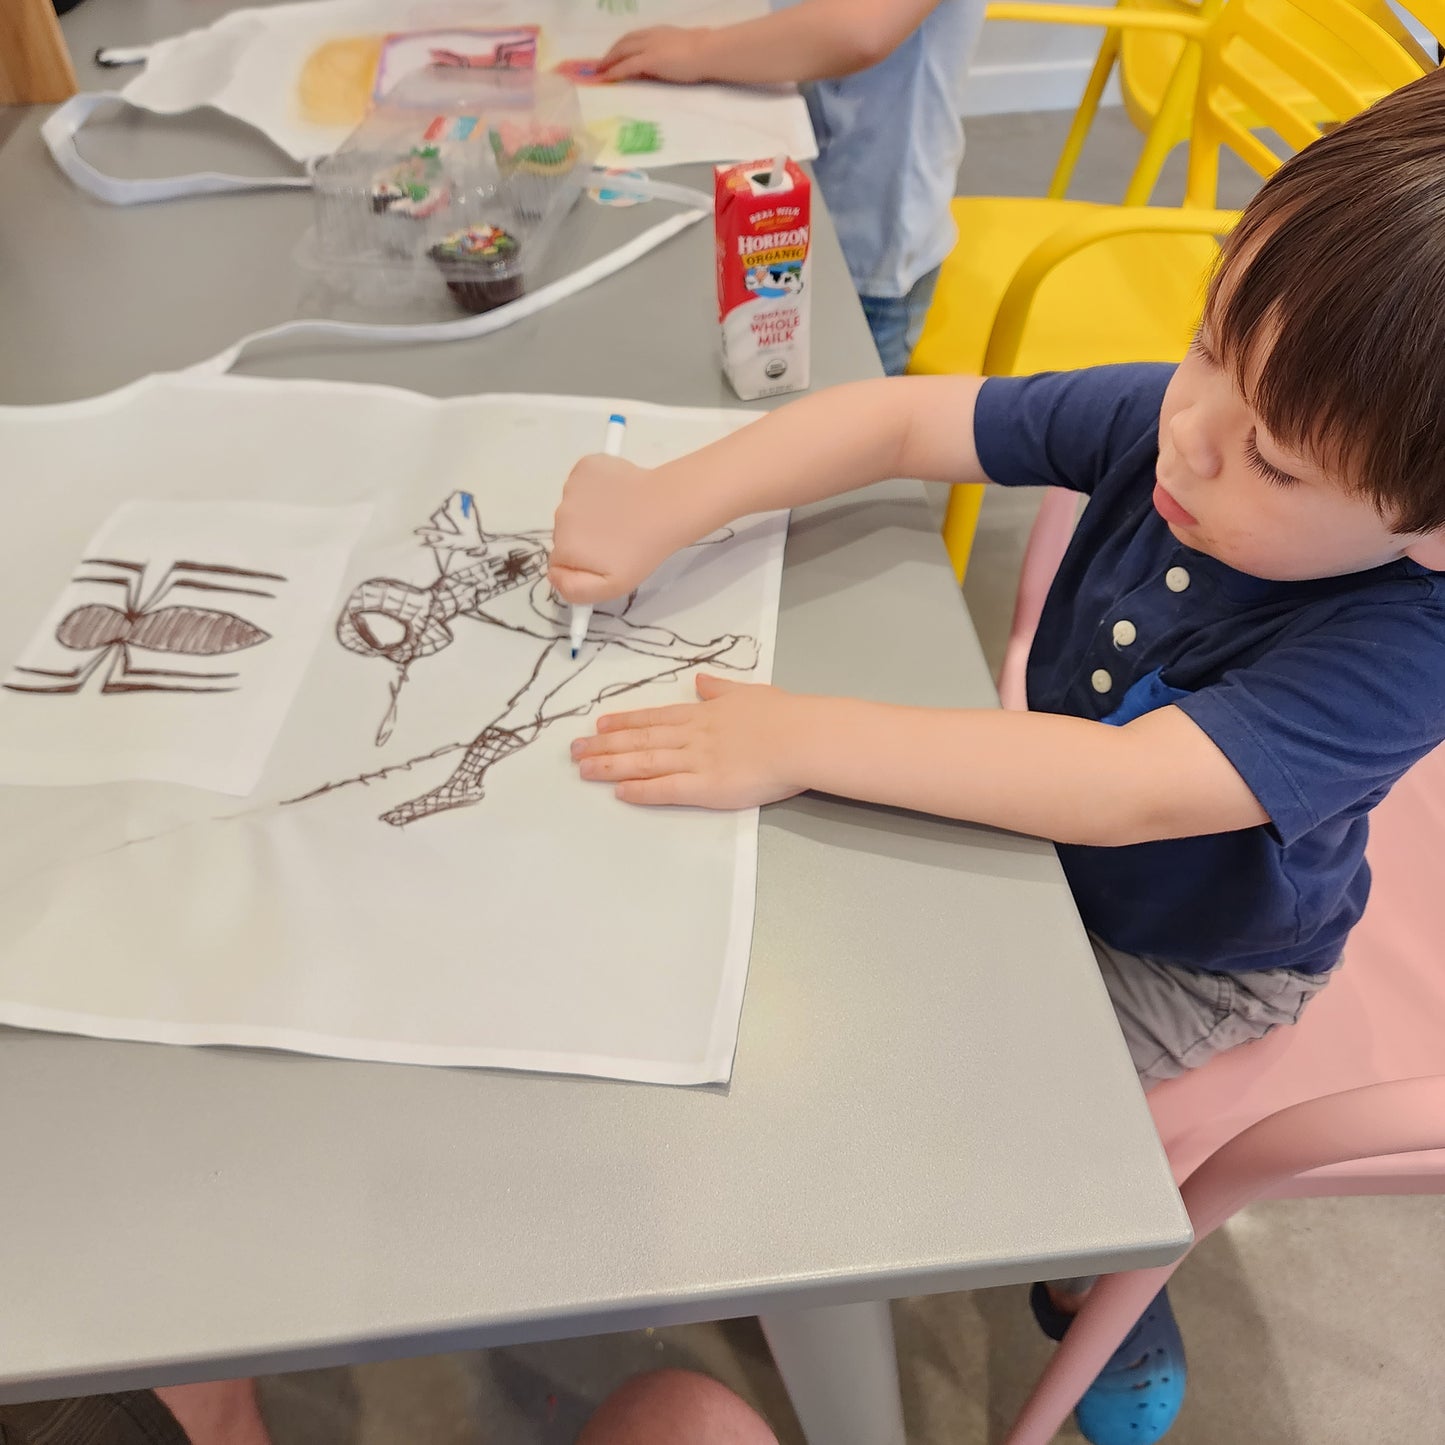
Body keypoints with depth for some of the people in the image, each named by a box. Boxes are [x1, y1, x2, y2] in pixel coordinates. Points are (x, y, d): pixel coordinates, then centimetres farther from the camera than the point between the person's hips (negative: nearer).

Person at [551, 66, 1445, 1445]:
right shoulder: (1176, 416, -23)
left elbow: (1128, 792, -45)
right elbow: (905, 417, -22)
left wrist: (802, 739, -45)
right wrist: (663, 506, -32)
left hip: (1186, 961, -5)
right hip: (1053, 820, 5)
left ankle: (1102, 1292, 23)